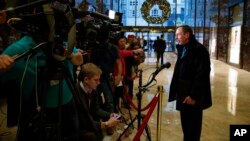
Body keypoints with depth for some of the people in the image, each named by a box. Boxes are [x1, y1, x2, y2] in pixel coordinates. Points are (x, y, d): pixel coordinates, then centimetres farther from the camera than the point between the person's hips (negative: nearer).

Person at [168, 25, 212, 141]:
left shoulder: (199, 50, -16)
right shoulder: (182, 49, 13)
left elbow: (202, 75, -21)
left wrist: (194, 95, -21)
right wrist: (176, 91, 14)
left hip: (193, 96, -8)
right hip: (183, 94, 8)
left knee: (193, 126, 4)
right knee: (185, 124, 18)